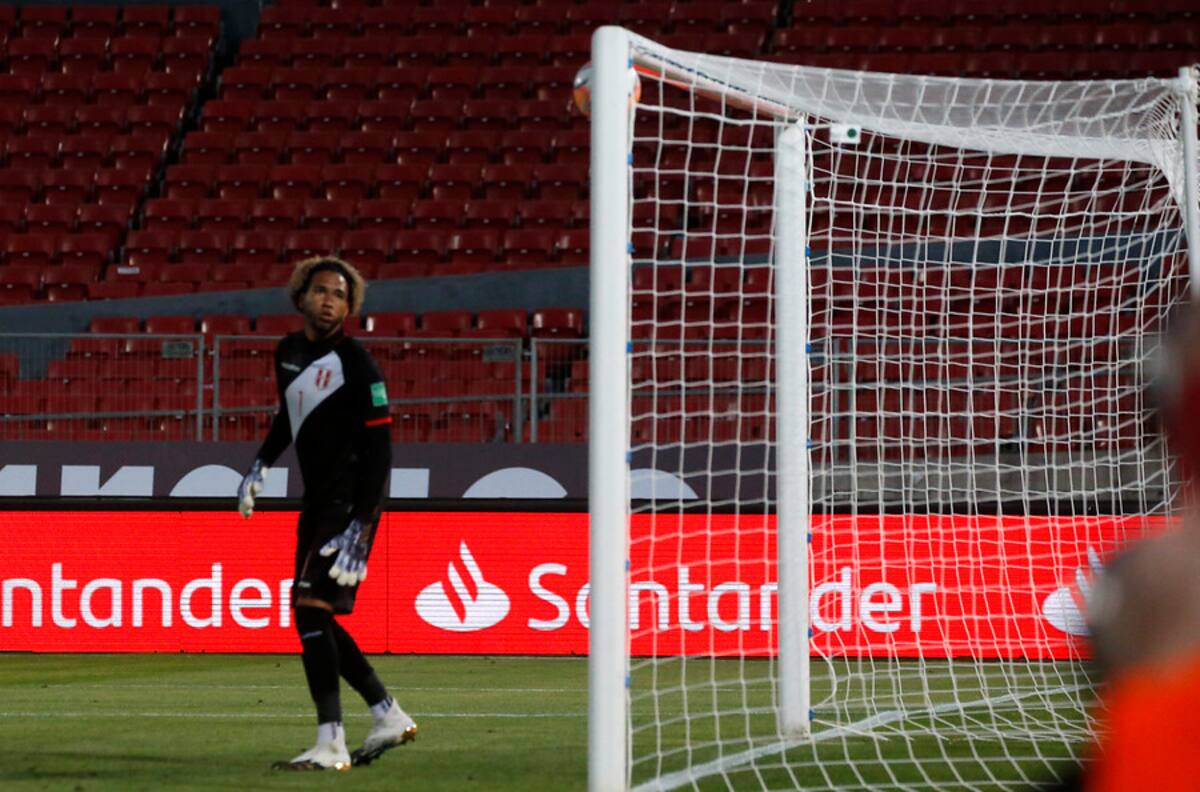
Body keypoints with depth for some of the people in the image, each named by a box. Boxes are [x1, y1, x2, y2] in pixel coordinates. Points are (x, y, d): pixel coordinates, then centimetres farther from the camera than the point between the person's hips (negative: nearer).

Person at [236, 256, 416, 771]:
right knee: (315, 621, 11)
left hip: (350, 503, -9)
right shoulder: (289, 352, 9)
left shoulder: (356, 365, -14)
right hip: (317, 502, 9)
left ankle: (331, 744, -19)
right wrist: (260, 468, 21)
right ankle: (389, 717, 23)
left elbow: (378, 449, -18)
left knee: (310, 606, -18)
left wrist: (360, 527, -23)